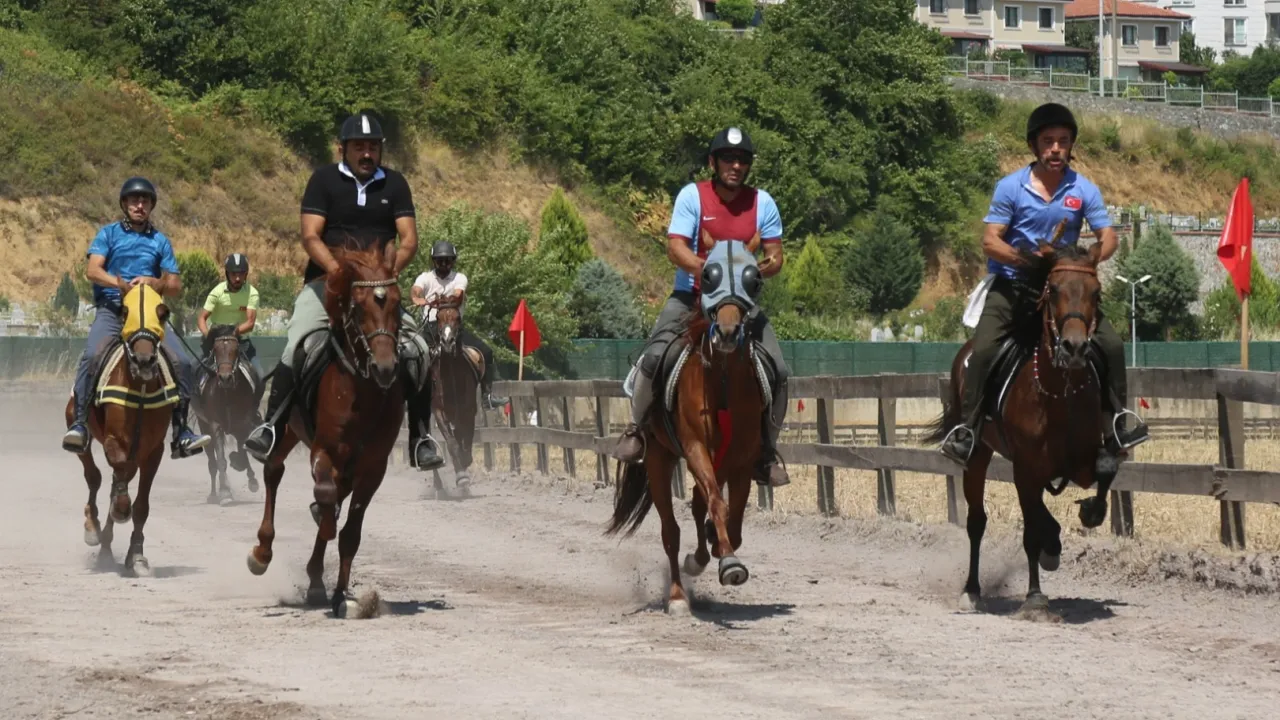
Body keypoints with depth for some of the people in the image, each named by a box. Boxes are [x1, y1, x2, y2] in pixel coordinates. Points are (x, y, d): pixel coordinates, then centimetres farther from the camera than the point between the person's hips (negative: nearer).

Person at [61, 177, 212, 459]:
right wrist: (121, 284, -22)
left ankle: (181, 431, -9)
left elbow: (176, 287, 13)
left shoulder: (160, 241, 17)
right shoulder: (109, 233, 11)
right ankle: (79, 423, -28)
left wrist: (154, 282, -10)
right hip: (111, 308, -2)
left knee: (184, 363, -16)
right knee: (91, 355, -30)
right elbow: (93, 271, -4)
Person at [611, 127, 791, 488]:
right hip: (692, 295, -2)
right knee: (655, 355, -26)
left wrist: (768, 265, -24)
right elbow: (675, 247, -16)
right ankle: (636, 430, -3)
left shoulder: (762, 203, 0)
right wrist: (705, 268, -35)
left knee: (778, 369, -11)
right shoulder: (692, 196, -8)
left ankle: (766, 453, 6)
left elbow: (775, 254, 1)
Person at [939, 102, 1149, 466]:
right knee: (984, 348, -24)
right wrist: (1023, 258, -29)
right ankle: (967, 428, -14)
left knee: (1111, 343, -12)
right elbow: (990, 240, -11)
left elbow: (1108, 237, -5)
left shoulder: (1084, 190, -1)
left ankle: (1117, 421, 2)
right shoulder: (1011, 187, -7)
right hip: (1012, 283, -2)